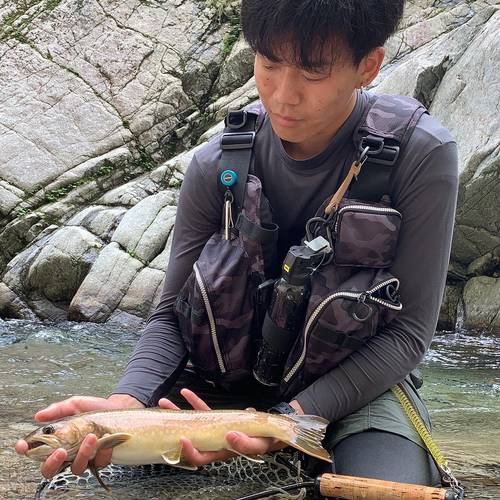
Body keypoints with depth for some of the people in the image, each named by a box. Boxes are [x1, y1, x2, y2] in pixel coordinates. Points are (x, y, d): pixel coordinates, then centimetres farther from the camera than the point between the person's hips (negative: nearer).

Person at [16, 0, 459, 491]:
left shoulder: (422, 155, -19)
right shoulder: (216, 167, -11)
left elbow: (408, 331, -16)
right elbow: (172, 315, -6)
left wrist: (297, 415, -29)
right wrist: (126, 402, -28)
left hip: (362, 378, -1)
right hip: (241, 372, 2)